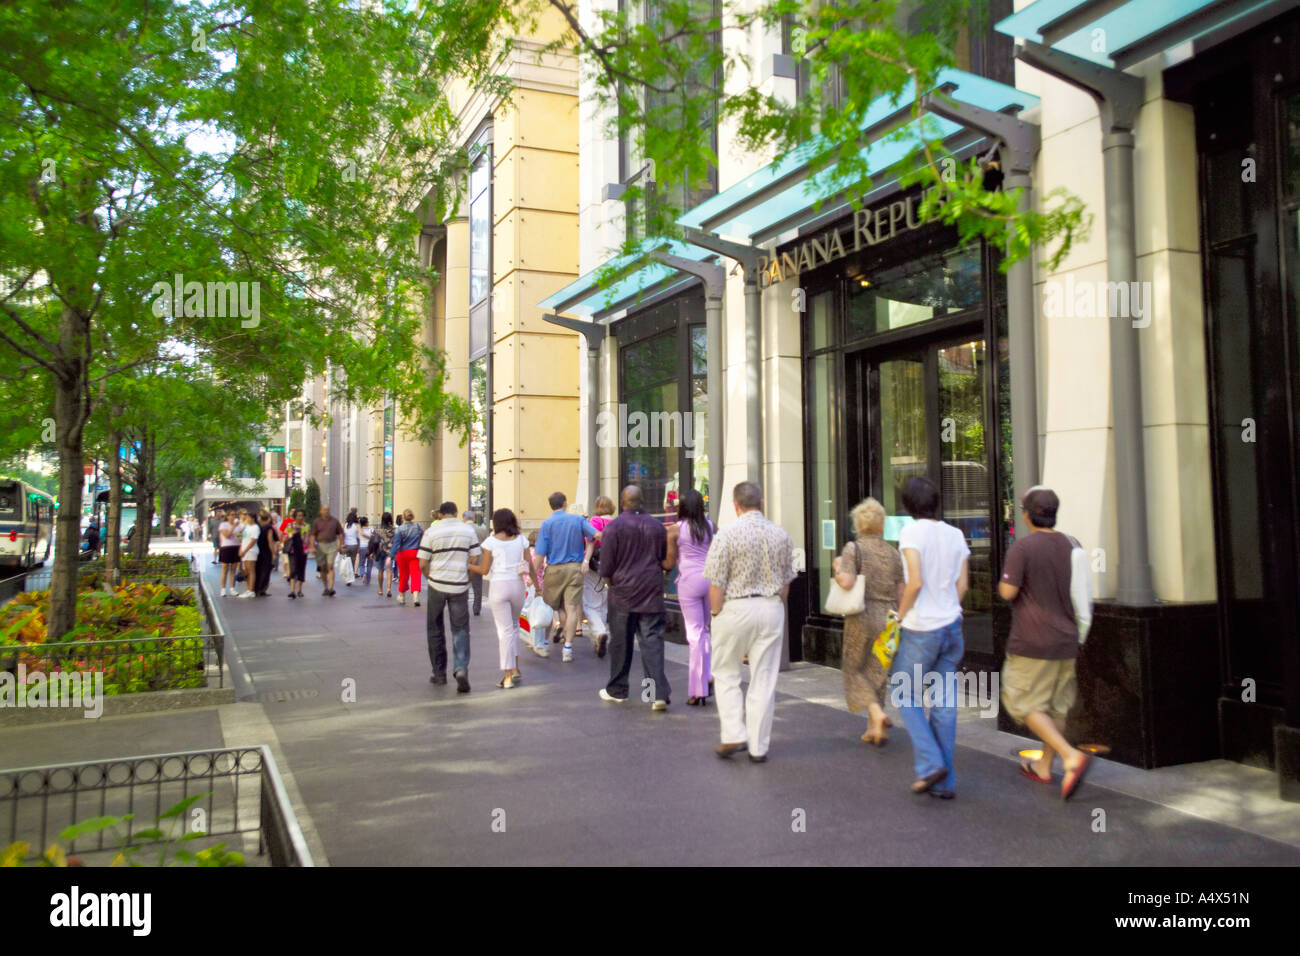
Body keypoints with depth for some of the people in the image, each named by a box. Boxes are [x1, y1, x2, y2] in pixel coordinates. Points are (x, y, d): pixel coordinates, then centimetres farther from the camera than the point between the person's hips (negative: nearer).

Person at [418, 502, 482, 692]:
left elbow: (422, 564, -3)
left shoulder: (431, 532, -3)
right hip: (460, 587, 0)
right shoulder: (468, 530, 1)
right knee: (460, 629, 6)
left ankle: (439, 673, 19)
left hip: (437, 585, 0)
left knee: (435, 630, 14)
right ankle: (461, 668, -14)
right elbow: (476, 559, 0)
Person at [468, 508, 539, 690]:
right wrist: (537, 585, 12)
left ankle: (508, 676, 2)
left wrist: (467, 565, 10)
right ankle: (515, 669, 20)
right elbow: (530, 566, 2)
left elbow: (484, 569, -5)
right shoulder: (521, 540, 2)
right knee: (514, 626, 21)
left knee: (505, 630, 1)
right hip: (517, 586, 3)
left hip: (498, 586, -3)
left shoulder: (491, 542, -6)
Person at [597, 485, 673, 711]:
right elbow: (666, 561, 9)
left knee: (620, 642, 10)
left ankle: (617, 690, 25)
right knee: (652, 641, 0)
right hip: (651, 592, 2)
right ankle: (659, 693, -10)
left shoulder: (613, 527, -9)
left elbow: (606, 567, -8)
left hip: (623, 591, -2)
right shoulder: (657, 526, 2)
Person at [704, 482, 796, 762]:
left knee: (726, 675, 13)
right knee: (764, 680, 8)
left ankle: (734, 735, 5)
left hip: (735, 608, -3)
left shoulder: (727, 533, -10)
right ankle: (759, 747, 13)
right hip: (772, 608, 4)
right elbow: (786, 581, 11)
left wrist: (716, 613, 0)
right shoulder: (780, 534, 4)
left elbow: (716, 582, -11)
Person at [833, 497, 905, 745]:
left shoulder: (853, 549, -8)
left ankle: (876, 713, -12)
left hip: (862, 616, -5)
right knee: (878, 672, 14)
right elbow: (900, 594, 7)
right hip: (888, 618, 5)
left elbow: (847, 582, -20)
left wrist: (838, 568, -1)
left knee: (854, 668, 9)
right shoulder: (893, 553, 7)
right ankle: (873, 729, 17)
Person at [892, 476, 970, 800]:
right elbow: (962, 585, 8)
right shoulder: (955, 534, 7)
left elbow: (915, 582, -19)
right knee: (944, 703, 10)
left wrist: (901, 614, -6)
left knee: (906, 694, 11)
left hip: (920, 629, -6)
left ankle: (930, 764, -1)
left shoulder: (912, 532, -12)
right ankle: (945, 782, 15)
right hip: (952, 627, 6)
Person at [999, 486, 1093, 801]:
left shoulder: (1023, 546, -15)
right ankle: (1044, 766, 25)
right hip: (1066, 638, 7)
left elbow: (1008, 592, -16)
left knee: (1023, 703, 1)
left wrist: (1004, 580, 2)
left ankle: (1071, 756, -14)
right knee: (1056, 704, 15)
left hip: (1032, 642, -7)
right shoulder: (1071, 545, 5)